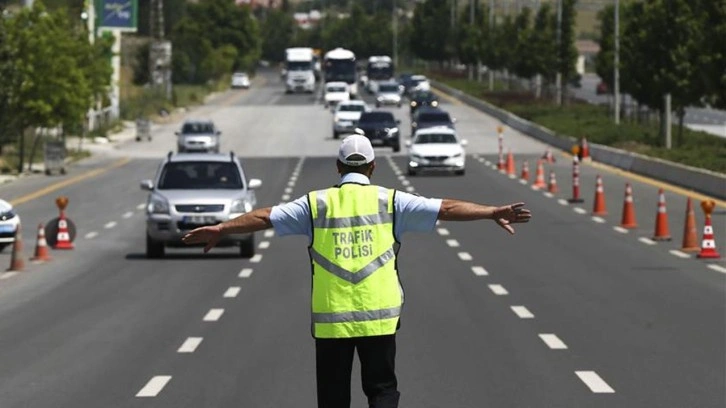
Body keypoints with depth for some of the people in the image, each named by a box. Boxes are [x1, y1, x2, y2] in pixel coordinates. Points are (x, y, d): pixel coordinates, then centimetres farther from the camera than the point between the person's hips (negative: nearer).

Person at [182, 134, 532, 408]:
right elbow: (446, 208, -2)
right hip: (378, 316, -1)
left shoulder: (316, 204, 3)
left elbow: (265, 217, 5)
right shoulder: (389, 201, 0)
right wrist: (493, 213, 0)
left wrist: (219, 229, 14)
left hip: (330, 319, 1)